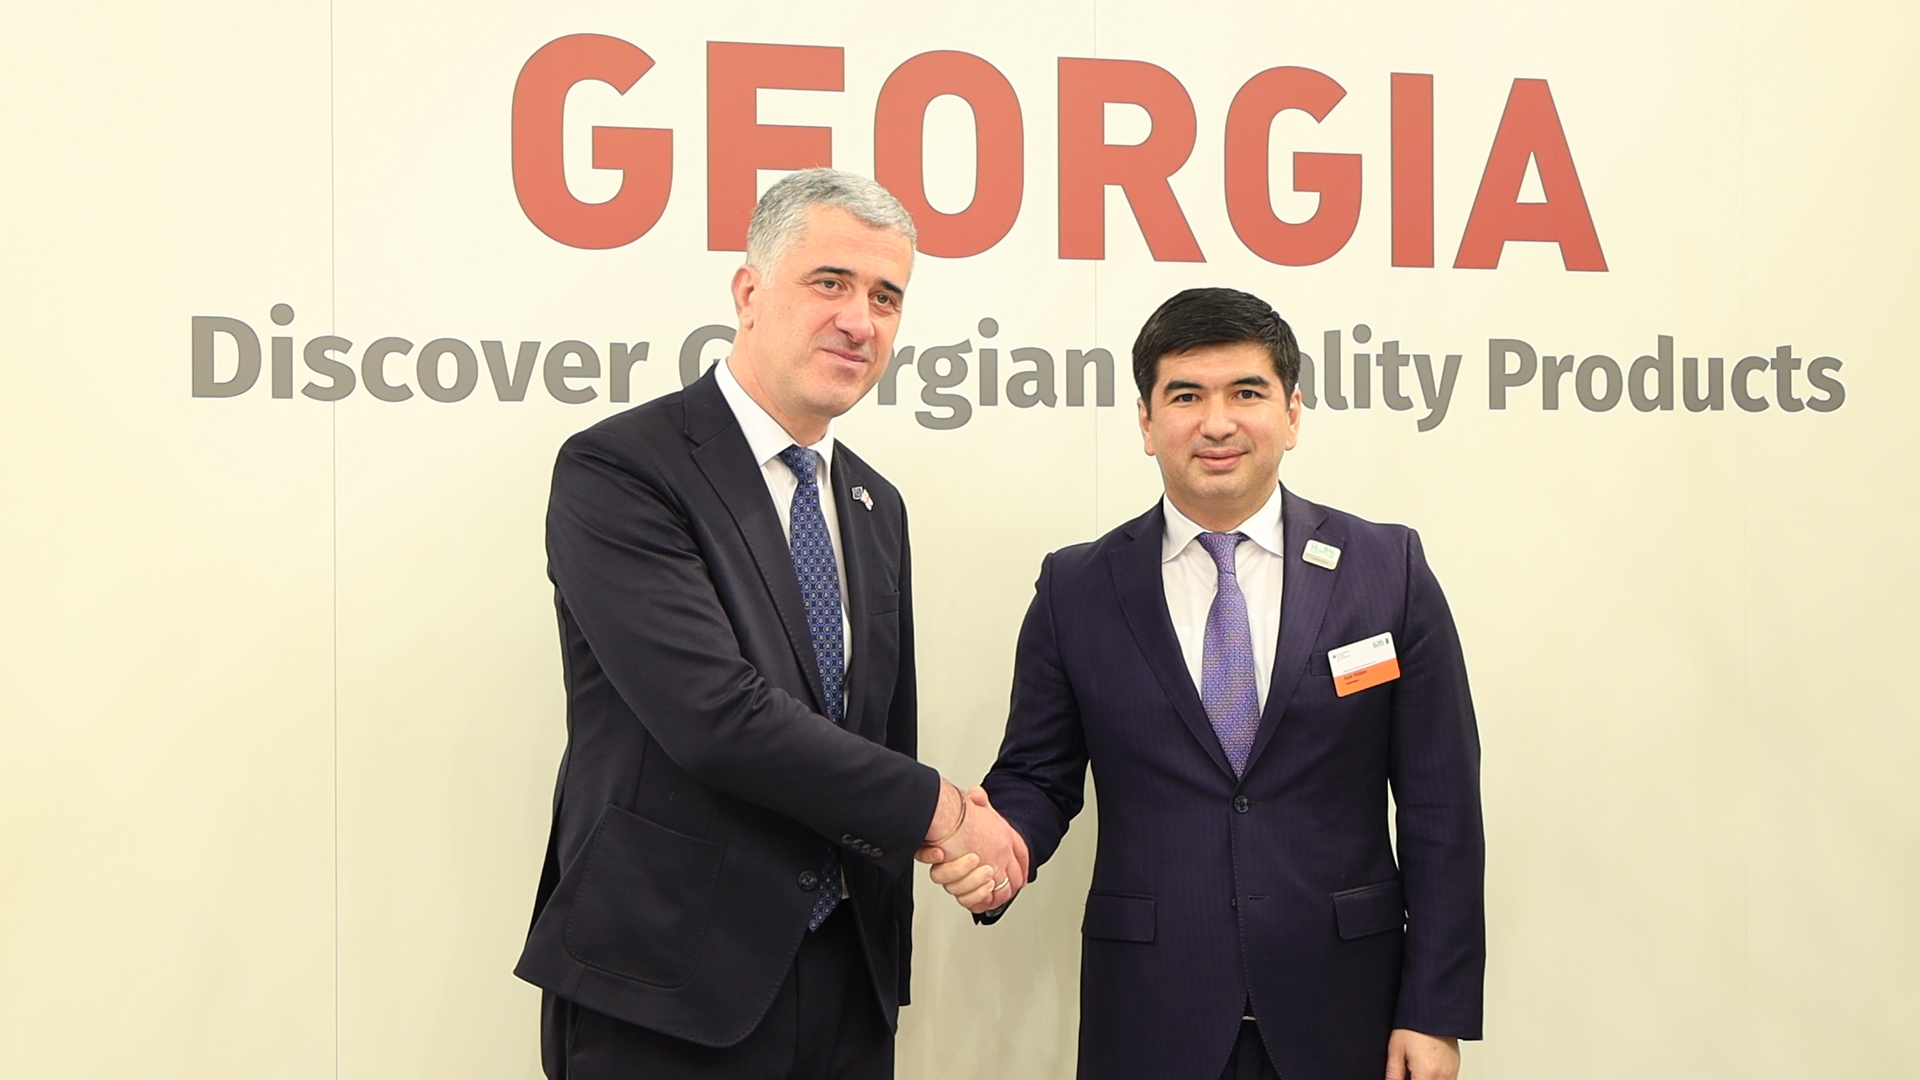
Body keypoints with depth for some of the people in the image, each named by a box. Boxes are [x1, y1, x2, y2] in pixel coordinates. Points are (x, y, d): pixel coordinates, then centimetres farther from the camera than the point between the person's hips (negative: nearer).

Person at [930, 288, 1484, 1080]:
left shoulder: (1388, 570, 0)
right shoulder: (1075, 590, 1)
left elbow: (1439, 805, 0)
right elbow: (1038, 774, 7)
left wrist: (1437, 1011, -3)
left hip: (1341, 1013, 0)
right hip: (1148, 1017, 0)